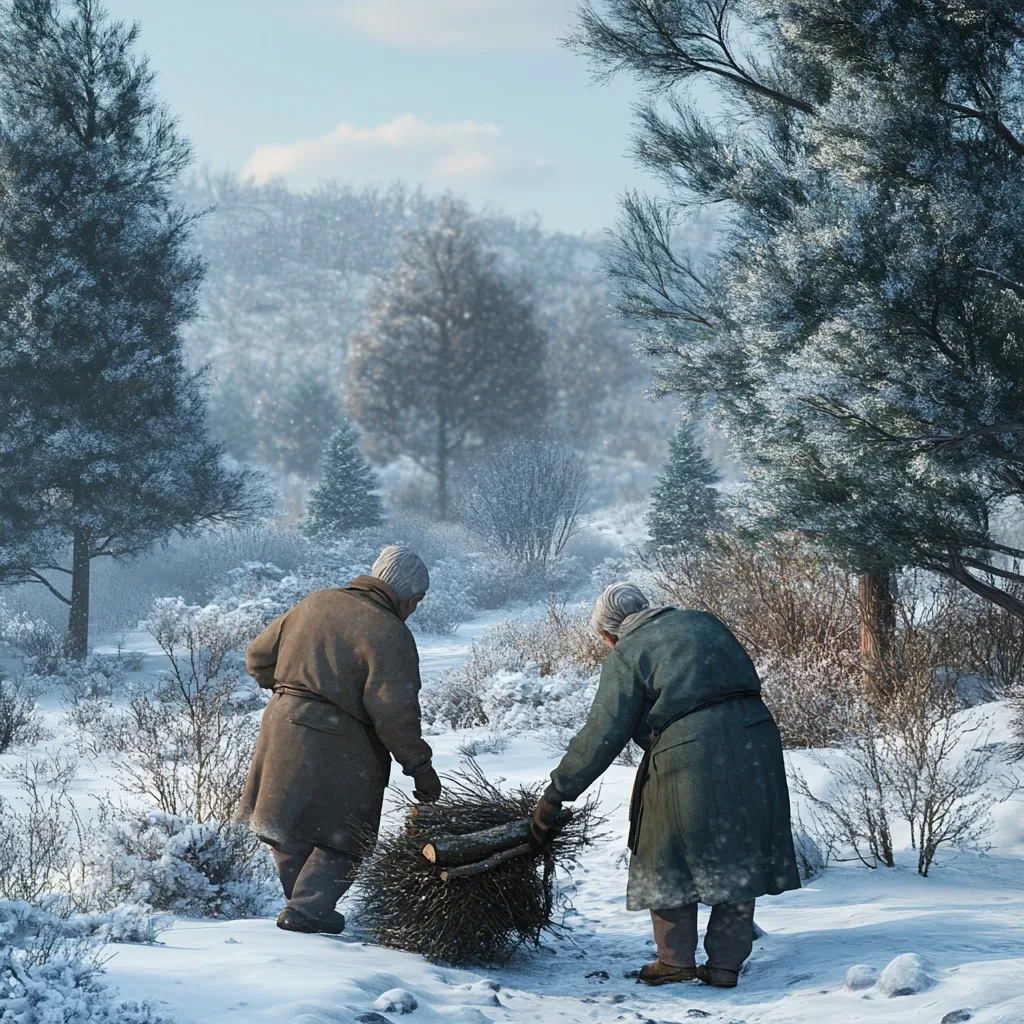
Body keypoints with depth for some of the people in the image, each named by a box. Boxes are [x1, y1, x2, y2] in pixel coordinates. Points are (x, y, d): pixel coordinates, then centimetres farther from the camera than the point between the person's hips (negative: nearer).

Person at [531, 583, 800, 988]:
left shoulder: (626, 654, 3)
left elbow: (601, 737, -1)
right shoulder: (704, 623, 20)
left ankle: (676, 959, 18)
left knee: (671, 861, 12)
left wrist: (556, 794, 5)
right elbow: (747, 678, 20)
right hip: (754, 744, 6)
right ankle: (726, 963, 17)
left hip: (687, 755, -5)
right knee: (737, 859, 13)